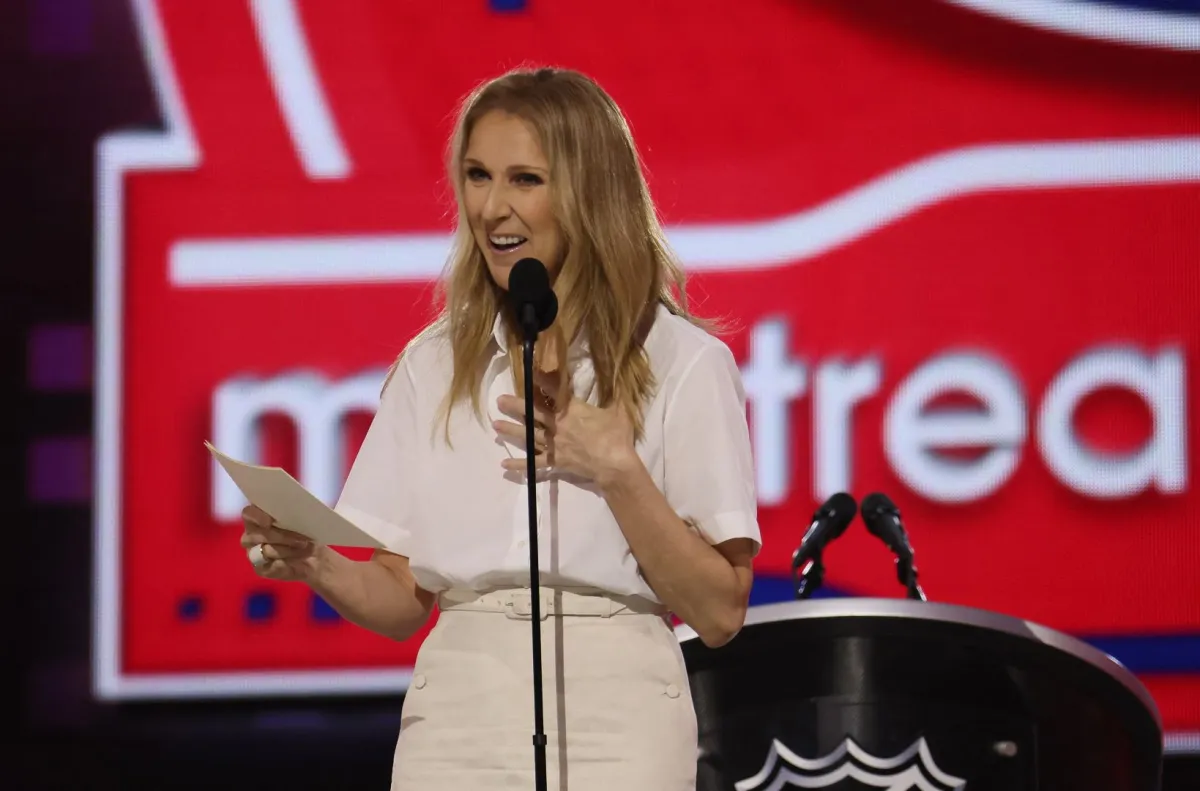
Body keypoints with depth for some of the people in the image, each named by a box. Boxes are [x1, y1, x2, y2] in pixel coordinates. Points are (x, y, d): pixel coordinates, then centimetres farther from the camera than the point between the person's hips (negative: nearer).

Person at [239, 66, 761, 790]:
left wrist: (617, 472, -14)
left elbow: (719, 612, -4)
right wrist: (317, 566, -8)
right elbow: (403, 600, 11)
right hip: (457, 721, 3)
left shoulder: (681, 362, 0)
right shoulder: (434, 365, 12)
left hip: (612, 727, -3)